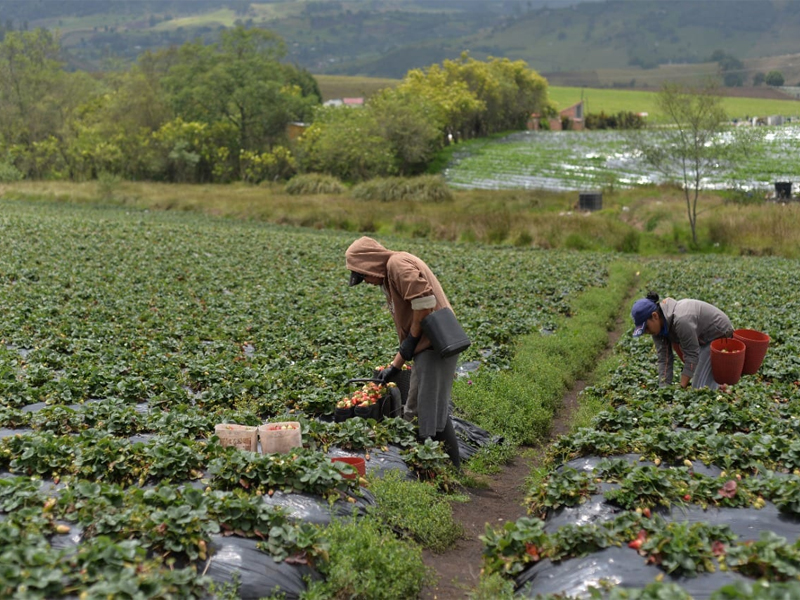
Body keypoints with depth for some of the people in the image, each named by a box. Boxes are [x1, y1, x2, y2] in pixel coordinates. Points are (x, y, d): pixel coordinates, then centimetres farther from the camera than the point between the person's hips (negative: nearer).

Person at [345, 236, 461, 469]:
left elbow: (424, 298, -24)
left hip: (435, 346, -11)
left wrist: (412, 338, -13)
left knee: (433, 412, -9)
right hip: (427, 347, 11)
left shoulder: (398, 263, -7)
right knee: (416, 412, 14)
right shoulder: (389, 280, 23)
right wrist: (395, 366, 20)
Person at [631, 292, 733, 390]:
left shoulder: (681, 320, -36)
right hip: (702, 338, 8)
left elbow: (691, 356, -30)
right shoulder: (658, 323, -10)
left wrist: (682, 388, -27)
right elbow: (664, 358, -10)